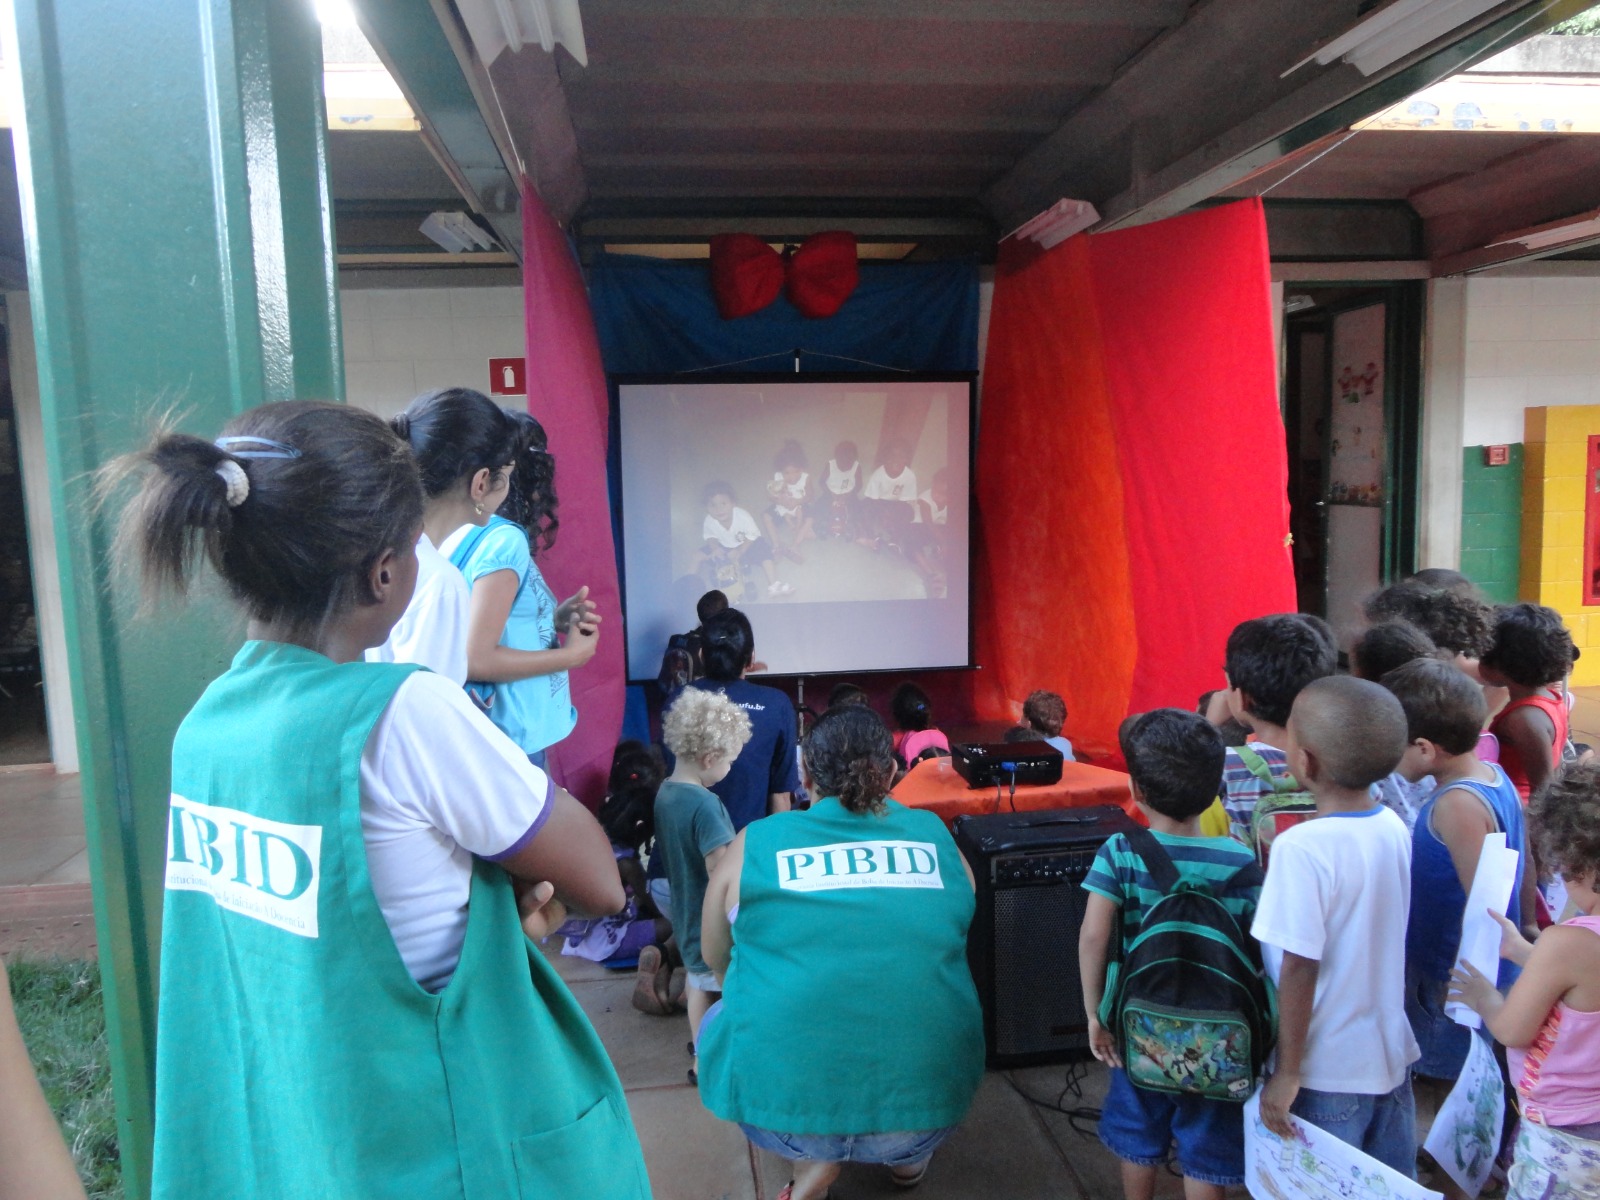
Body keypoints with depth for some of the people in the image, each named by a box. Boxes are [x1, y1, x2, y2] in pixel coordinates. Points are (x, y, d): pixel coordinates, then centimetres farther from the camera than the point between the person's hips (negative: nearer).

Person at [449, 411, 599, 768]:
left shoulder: (464, 534, 6)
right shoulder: (505, 540, -19)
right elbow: (475, 659, -24)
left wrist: (553, 620, 5)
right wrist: (571, 654, -14)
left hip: (492, 735, 9)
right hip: (510, 740, -9)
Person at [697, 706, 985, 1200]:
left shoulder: (755, 844, 0)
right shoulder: (936, 837, 5)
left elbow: (714, 957, 17)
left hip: (783, 1103, -2)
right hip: (928, 1101, 3)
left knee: (719, 1021, 29)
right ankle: (909, 1157, 28)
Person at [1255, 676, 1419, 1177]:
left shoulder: (1302, 848, -25)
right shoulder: (1394, 828, -4)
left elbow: (1299, 968, -22)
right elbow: (1373, 939, 7)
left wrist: (1287, 1072, -14)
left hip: (1329, 1071, -6)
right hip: (1392, 1055, 7)